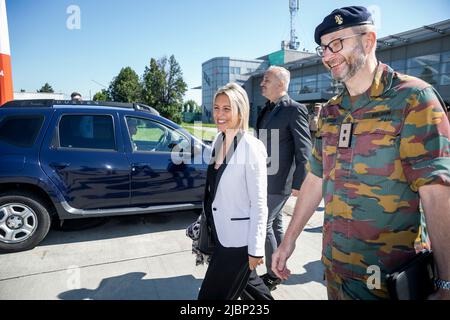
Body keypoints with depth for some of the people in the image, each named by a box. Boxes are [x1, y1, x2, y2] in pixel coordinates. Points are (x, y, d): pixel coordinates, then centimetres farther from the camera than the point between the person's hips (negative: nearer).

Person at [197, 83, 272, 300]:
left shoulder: (251, 148, -19)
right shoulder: (218, 140, 2)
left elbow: (259, 203, -17)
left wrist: (256, 249, -15)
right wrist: (208, 222, 14)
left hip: (239, 238, -7)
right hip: (220, 232, 7)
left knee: (211, 295, 4)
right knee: (243, 283, 26)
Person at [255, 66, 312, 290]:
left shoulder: (294, 109, -12)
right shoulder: (267, 110, 12)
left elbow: (304, 148, -14)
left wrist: (298, 182, -15)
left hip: (280, 180, -8)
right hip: (266, 178, 8)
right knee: (275, 223, 15)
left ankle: (273, 274, 13)